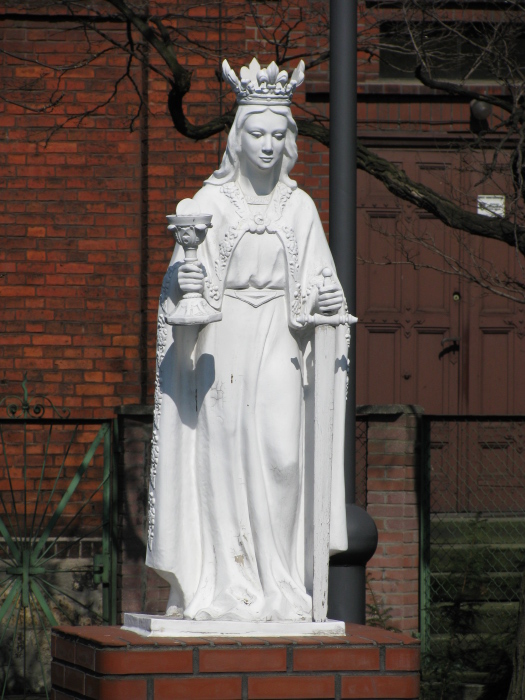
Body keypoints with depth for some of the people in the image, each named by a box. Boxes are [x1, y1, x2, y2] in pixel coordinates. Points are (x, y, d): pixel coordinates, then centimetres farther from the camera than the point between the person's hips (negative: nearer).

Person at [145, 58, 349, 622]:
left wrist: (327, 300, -13)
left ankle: (279, 586, -4)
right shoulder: (211, 201, 4)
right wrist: (185, 284, -22)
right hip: (222, 345, -1)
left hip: (280, 347, 1)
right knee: (222, 455, -6)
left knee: (280, 455, -9)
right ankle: (218, 588, -3)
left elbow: (315, 283, 9)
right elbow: (184, 275, 0)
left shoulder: (299, 207, 10)